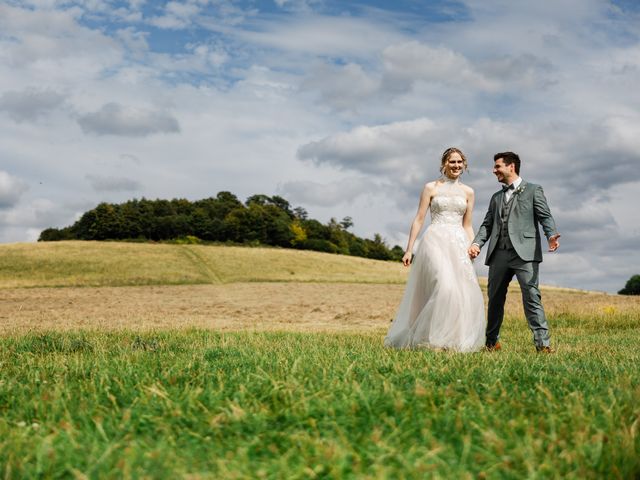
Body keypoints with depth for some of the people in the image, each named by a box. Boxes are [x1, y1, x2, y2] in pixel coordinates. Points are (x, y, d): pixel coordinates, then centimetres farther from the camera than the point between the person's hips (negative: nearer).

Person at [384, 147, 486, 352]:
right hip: (435, 240, -4)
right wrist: (409, 249, -2)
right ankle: (434, 340, -12)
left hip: (458, 244, 4)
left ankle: (456, 340, 9)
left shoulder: (468, 192, 15)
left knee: (465, 293, -4)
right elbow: (419, 220, 3)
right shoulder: (431, 187, 5)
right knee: (444, 286, -21)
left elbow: (467, 226, 17)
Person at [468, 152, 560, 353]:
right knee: (495, 298, 8)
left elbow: (545, 216, -2)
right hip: (499, 254, 6)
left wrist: (552, 235, -22)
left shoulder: (533, 190, 10)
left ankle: (543, 343, -16)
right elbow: (487, 224, 19)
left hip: (524, 253, -5)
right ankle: (491, 342, 18)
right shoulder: (496, 197, 25)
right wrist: (477, 243, 0)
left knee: (531, 297, -14)